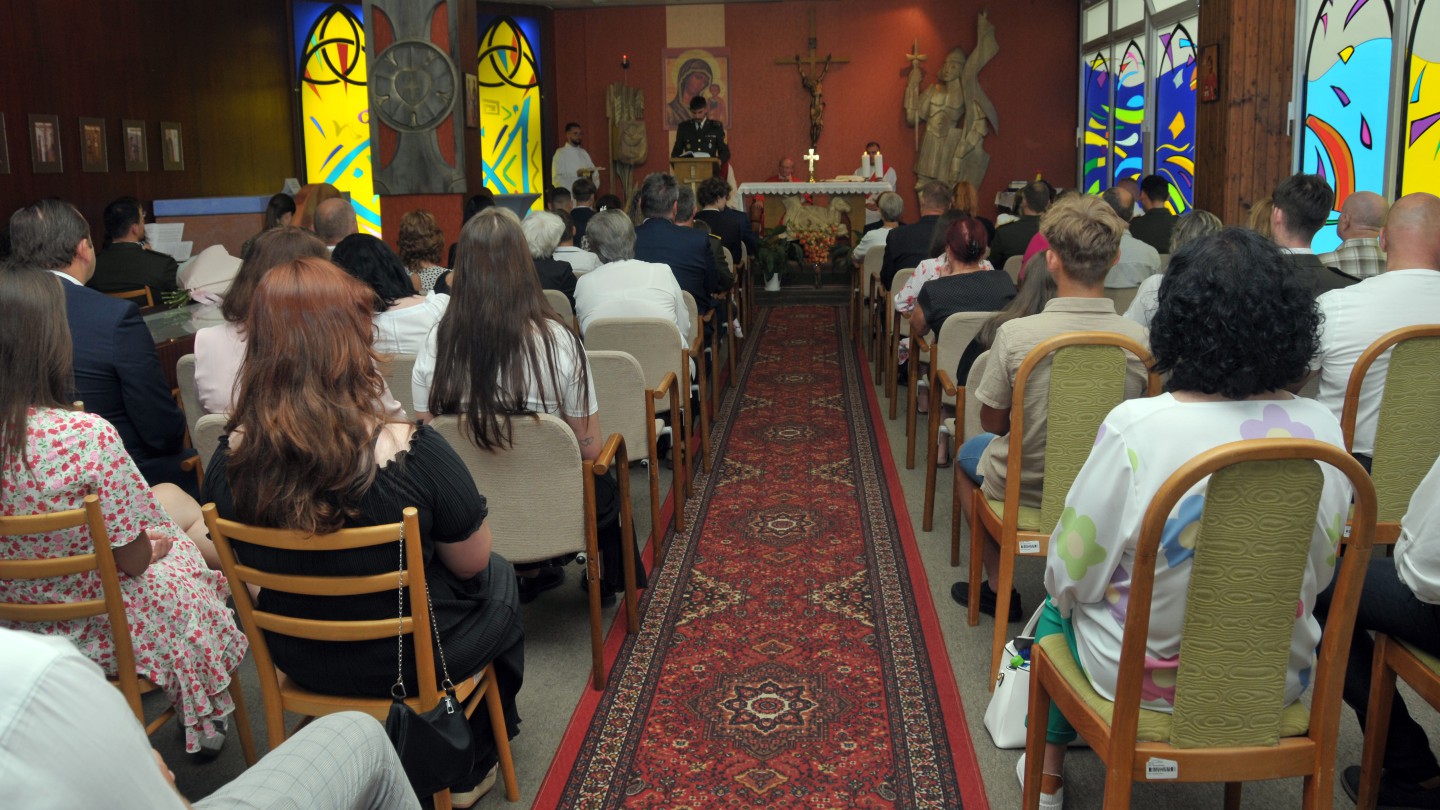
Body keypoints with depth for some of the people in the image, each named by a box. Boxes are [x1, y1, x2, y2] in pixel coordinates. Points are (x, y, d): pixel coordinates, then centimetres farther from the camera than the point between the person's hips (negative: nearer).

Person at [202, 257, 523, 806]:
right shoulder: (413, 453, -33)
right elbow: (472, 561, -17)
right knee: (500, 580, 27)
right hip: (411, 660, -4)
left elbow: (257, 563, 0)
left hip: (299, 658, 5)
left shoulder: (229, 460, -19)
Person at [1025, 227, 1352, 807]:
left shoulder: (1136, 428, -27)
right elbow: (1320, 573, 2)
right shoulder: (1322, 429, -13)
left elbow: (1071, 575, -16)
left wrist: (1062, 584, 7)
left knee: (1059, 607, 28)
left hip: (1147, 681, -4)